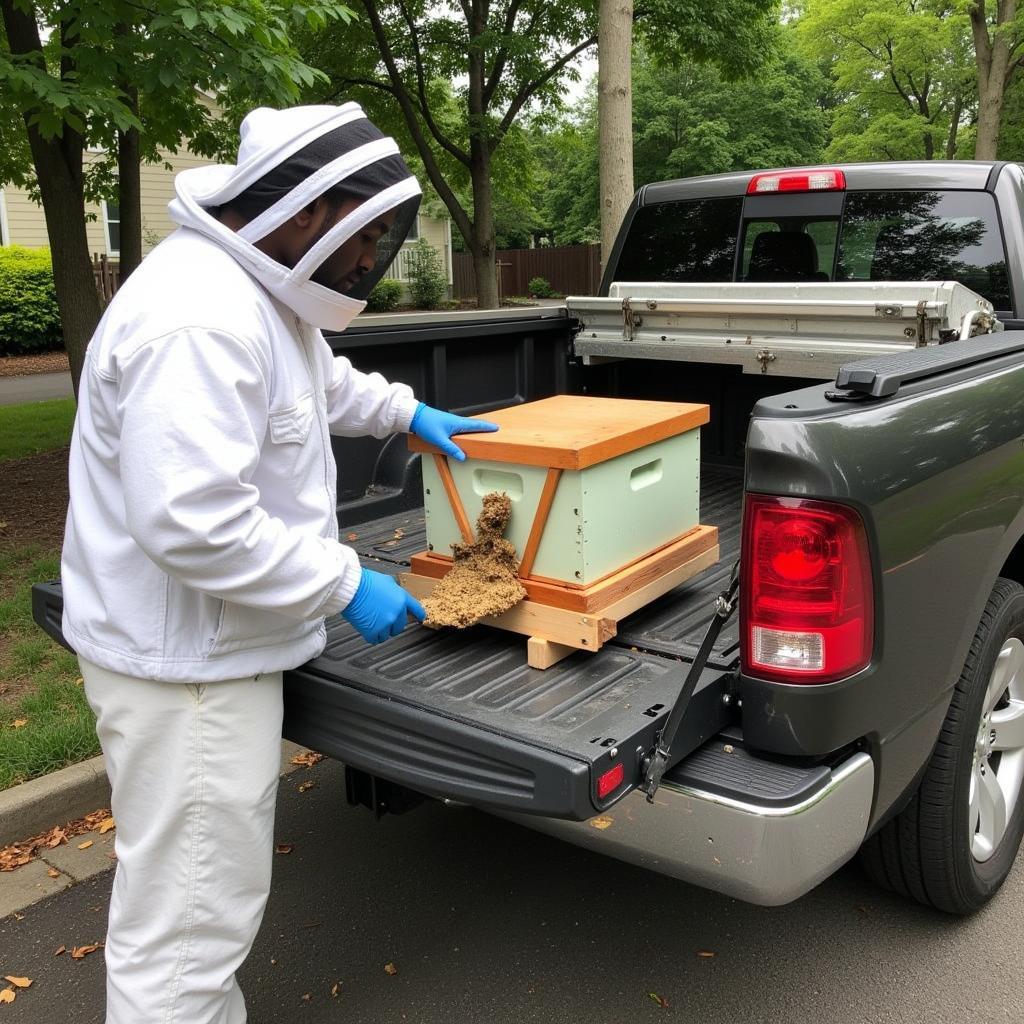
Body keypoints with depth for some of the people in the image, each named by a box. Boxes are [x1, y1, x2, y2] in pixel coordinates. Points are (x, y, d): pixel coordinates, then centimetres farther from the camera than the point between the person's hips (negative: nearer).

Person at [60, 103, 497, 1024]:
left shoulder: (258, 290, 9)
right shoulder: (200, 318, -27)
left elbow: (323, 380, 31)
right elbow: (192, 523, -32)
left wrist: (410, 412, 25)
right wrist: (345, 585, -23)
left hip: (217, 644, 11)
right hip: (185, 668, -11)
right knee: (188, 921, 4)